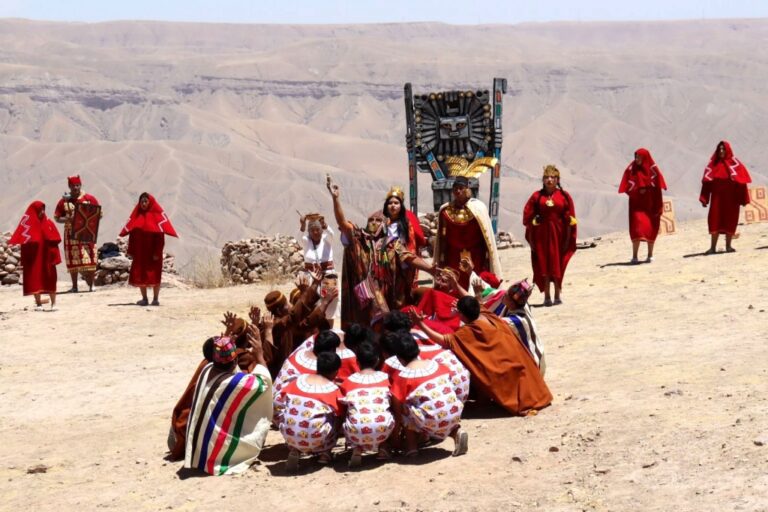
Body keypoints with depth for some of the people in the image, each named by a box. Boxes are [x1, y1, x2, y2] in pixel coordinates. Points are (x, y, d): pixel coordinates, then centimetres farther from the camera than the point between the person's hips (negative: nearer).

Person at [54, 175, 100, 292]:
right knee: (72, 261, 4)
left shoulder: (90, 199, 2)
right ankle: (74, 286, 11)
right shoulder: (64, 201, 4)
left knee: (89, 260, -7)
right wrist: (67, 219, -14)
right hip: (71, 234, 1)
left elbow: (100, 213, 6)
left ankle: (91, 285, 2)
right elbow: (57, 218, 5)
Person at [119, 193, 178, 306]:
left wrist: (157, 252, -16)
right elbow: (132, 233, 8)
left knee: (154, 275, -2)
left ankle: (156, 299, 4)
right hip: (140, 251, 4)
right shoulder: (136, 215, 10)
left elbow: (160, 234, -9)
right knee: (140, 275, 5)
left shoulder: (157, 214, -4)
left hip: (152, 252, -4)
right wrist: (131, 251, 1)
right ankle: (144, 298, 12)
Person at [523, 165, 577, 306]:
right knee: (543, 264, 1)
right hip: (541, 234, 0)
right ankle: (547, 296, 8)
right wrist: (530, 239, -3)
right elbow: (528, 218, 1)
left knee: (557, 264, 4)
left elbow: (569, 220, 2)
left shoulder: (564, 196, 1)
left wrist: (568, 239, -2)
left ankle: (557, 295, 15)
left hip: (558, 234, 0)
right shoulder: (537, 196, 1)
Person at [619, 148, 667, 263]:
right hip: (636, 202, -1)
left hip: (650, 203, 1)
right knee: (637, 226, -13)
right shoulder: (631, 169, 2)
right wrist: (638, 190, -16)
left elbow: (658, 186, -1)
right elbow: (627, 186, -2)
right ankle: (634, 256, -15)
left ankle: (650, 254, 19)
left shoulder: (653, 169, 0)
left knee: (651, 228, 6)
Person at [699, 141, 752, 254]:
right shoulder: (713, 164, 6)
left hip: (731, 198, -1)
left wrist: (743, 199, -7)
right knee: (714, 221, -5)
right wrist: (704, 199, -5)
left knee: (730, 221, 4)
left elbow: (741, 180, -2)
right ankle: (713, 247, -4)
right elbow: (707, 182, 2)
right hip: (717, 197, 1)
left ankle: (728, 246, 11)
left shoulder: (734, 163, 0)